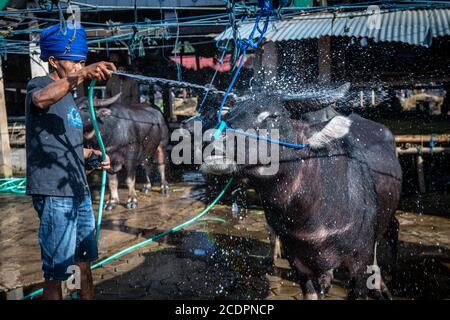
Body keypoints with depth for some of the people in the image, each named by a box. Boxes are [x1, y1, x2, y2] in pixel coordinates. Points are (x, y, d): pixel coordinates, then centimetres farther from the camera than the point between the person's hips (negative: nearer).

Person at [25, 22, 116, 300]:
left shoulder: (69, 97, 18)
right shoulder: (40, 85, -7)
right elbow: (40, 100, -34)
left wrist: (91, 153, 11)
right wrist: (81, 76, -44)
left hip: (79, 191, 9)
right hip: (54, 194, -8)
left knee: (84, 260, 17)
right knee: (56, 271, 0)